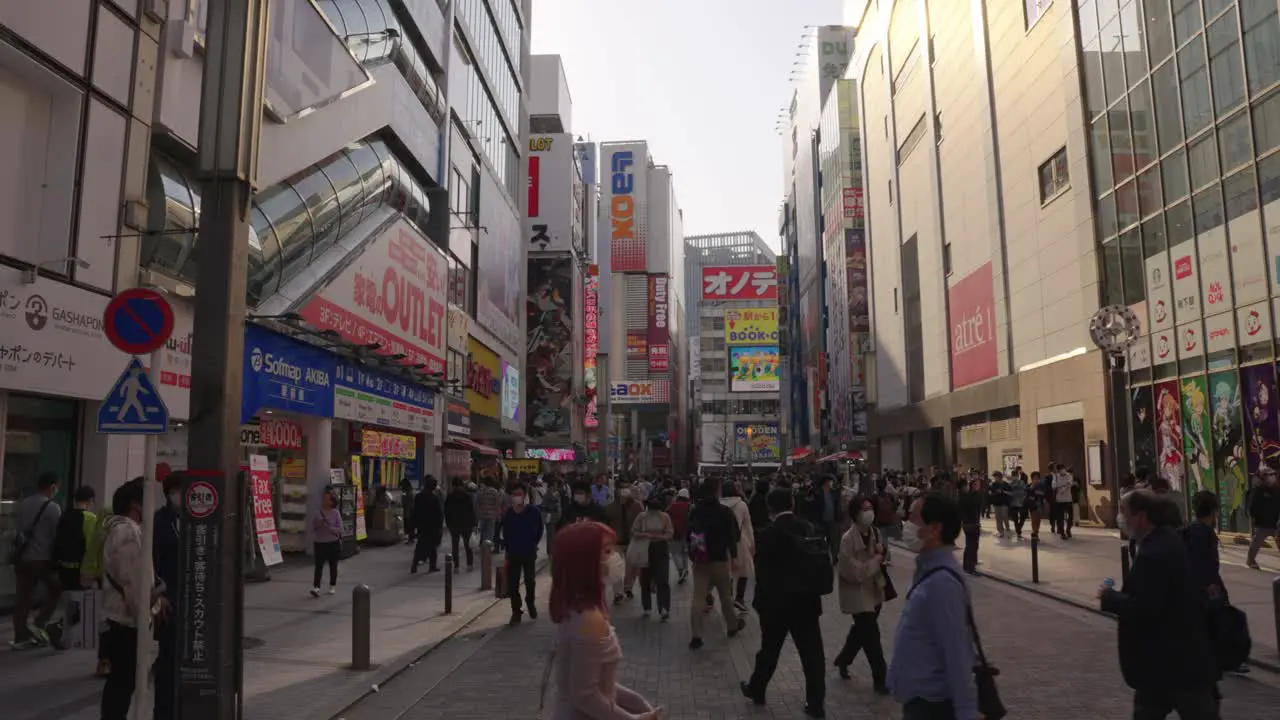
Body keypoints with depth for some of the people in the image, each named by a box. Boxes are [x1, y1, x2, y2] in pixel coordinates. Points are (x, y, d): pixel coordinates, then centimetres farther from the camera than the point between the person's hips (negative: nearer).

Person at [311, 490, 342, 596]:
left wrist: (328, 526, -22)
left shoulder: (335, 513, -5)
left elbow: (339, 529, -10)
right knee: (318, 566, -7)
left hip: (333, 543, -1)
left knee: (333, 566, 10)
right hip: (320, 543, 1)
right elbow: (313, 528, 6)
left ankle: (333, 586, 22)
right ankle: (316, 587, -12)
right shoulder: (318, 513, 1)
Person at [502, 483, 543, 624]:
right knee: (512, 583, -1)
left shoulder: (534, 512, -11)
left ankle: (530, 603, 39)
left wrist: (533, 545, -2)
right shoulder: (508, 514, -5)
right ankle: (516, 611, 10)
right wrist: (508, 550, 1)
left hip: (529, 552, -1)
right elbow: (505, 533, 5)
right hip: (513, 553, 1)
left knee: (529, 581, 14)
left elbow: (539, 531, 1)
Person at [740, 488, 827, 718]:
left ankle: (756, 690, 33)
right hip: (807, 601, 3)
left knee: (769, 650, 15)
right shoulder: (811, 529, -1)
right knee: (812, 654, 8)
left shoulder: (766, 535, -13)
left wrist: (760, 601, 3)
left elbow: (762, 572, -9)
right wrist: (814, 591, 11)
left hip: (777, 602, -2)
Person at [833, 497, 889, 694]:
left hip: (875, 590, 8)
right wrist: (876, 560, -17)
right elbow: (855, 573, -25)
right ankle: (881, 679, 14)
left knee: (862, 630, 22)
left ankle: (843, 660, 45)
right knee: (871, 635, -1)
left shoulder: (875, 532, -1)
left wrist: (881, 552, -6)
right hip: (858, 593, -8)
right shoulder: (848, 539, -24)